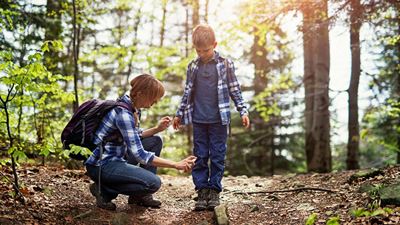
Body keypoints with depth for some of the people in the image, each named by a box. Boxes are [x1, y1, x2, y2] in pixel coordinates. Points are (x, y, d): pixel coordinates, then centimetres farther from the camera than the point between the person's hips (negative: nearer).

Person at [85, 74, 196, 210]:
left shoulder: (134, 109, 5)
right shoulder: (122, 113, -25)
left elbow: (134, 138, 19)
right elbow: (139, 155, -26)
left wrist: (157, 128, 2)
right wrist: (176, 165, -24)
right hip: (101, 165, -10)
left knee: (155, 141, 10)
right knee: (153, 183, -21)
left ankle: (141, 195, 10)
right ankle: (104, 190, -3)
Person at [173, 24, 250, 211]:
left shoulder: (225, 64, 0)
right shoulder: (192, 66, 7)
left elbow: (235, 90, 4)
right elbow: (187, 92, 14)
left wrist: (243, 112, -1)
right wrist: (179, 114, 16)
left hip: (219, 119, -2)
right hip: (198, 120, 2)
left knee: (218, 156, 3)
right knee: (200, 156, 4)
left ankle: (214, 190, 12)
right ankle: (202, 190, 11)